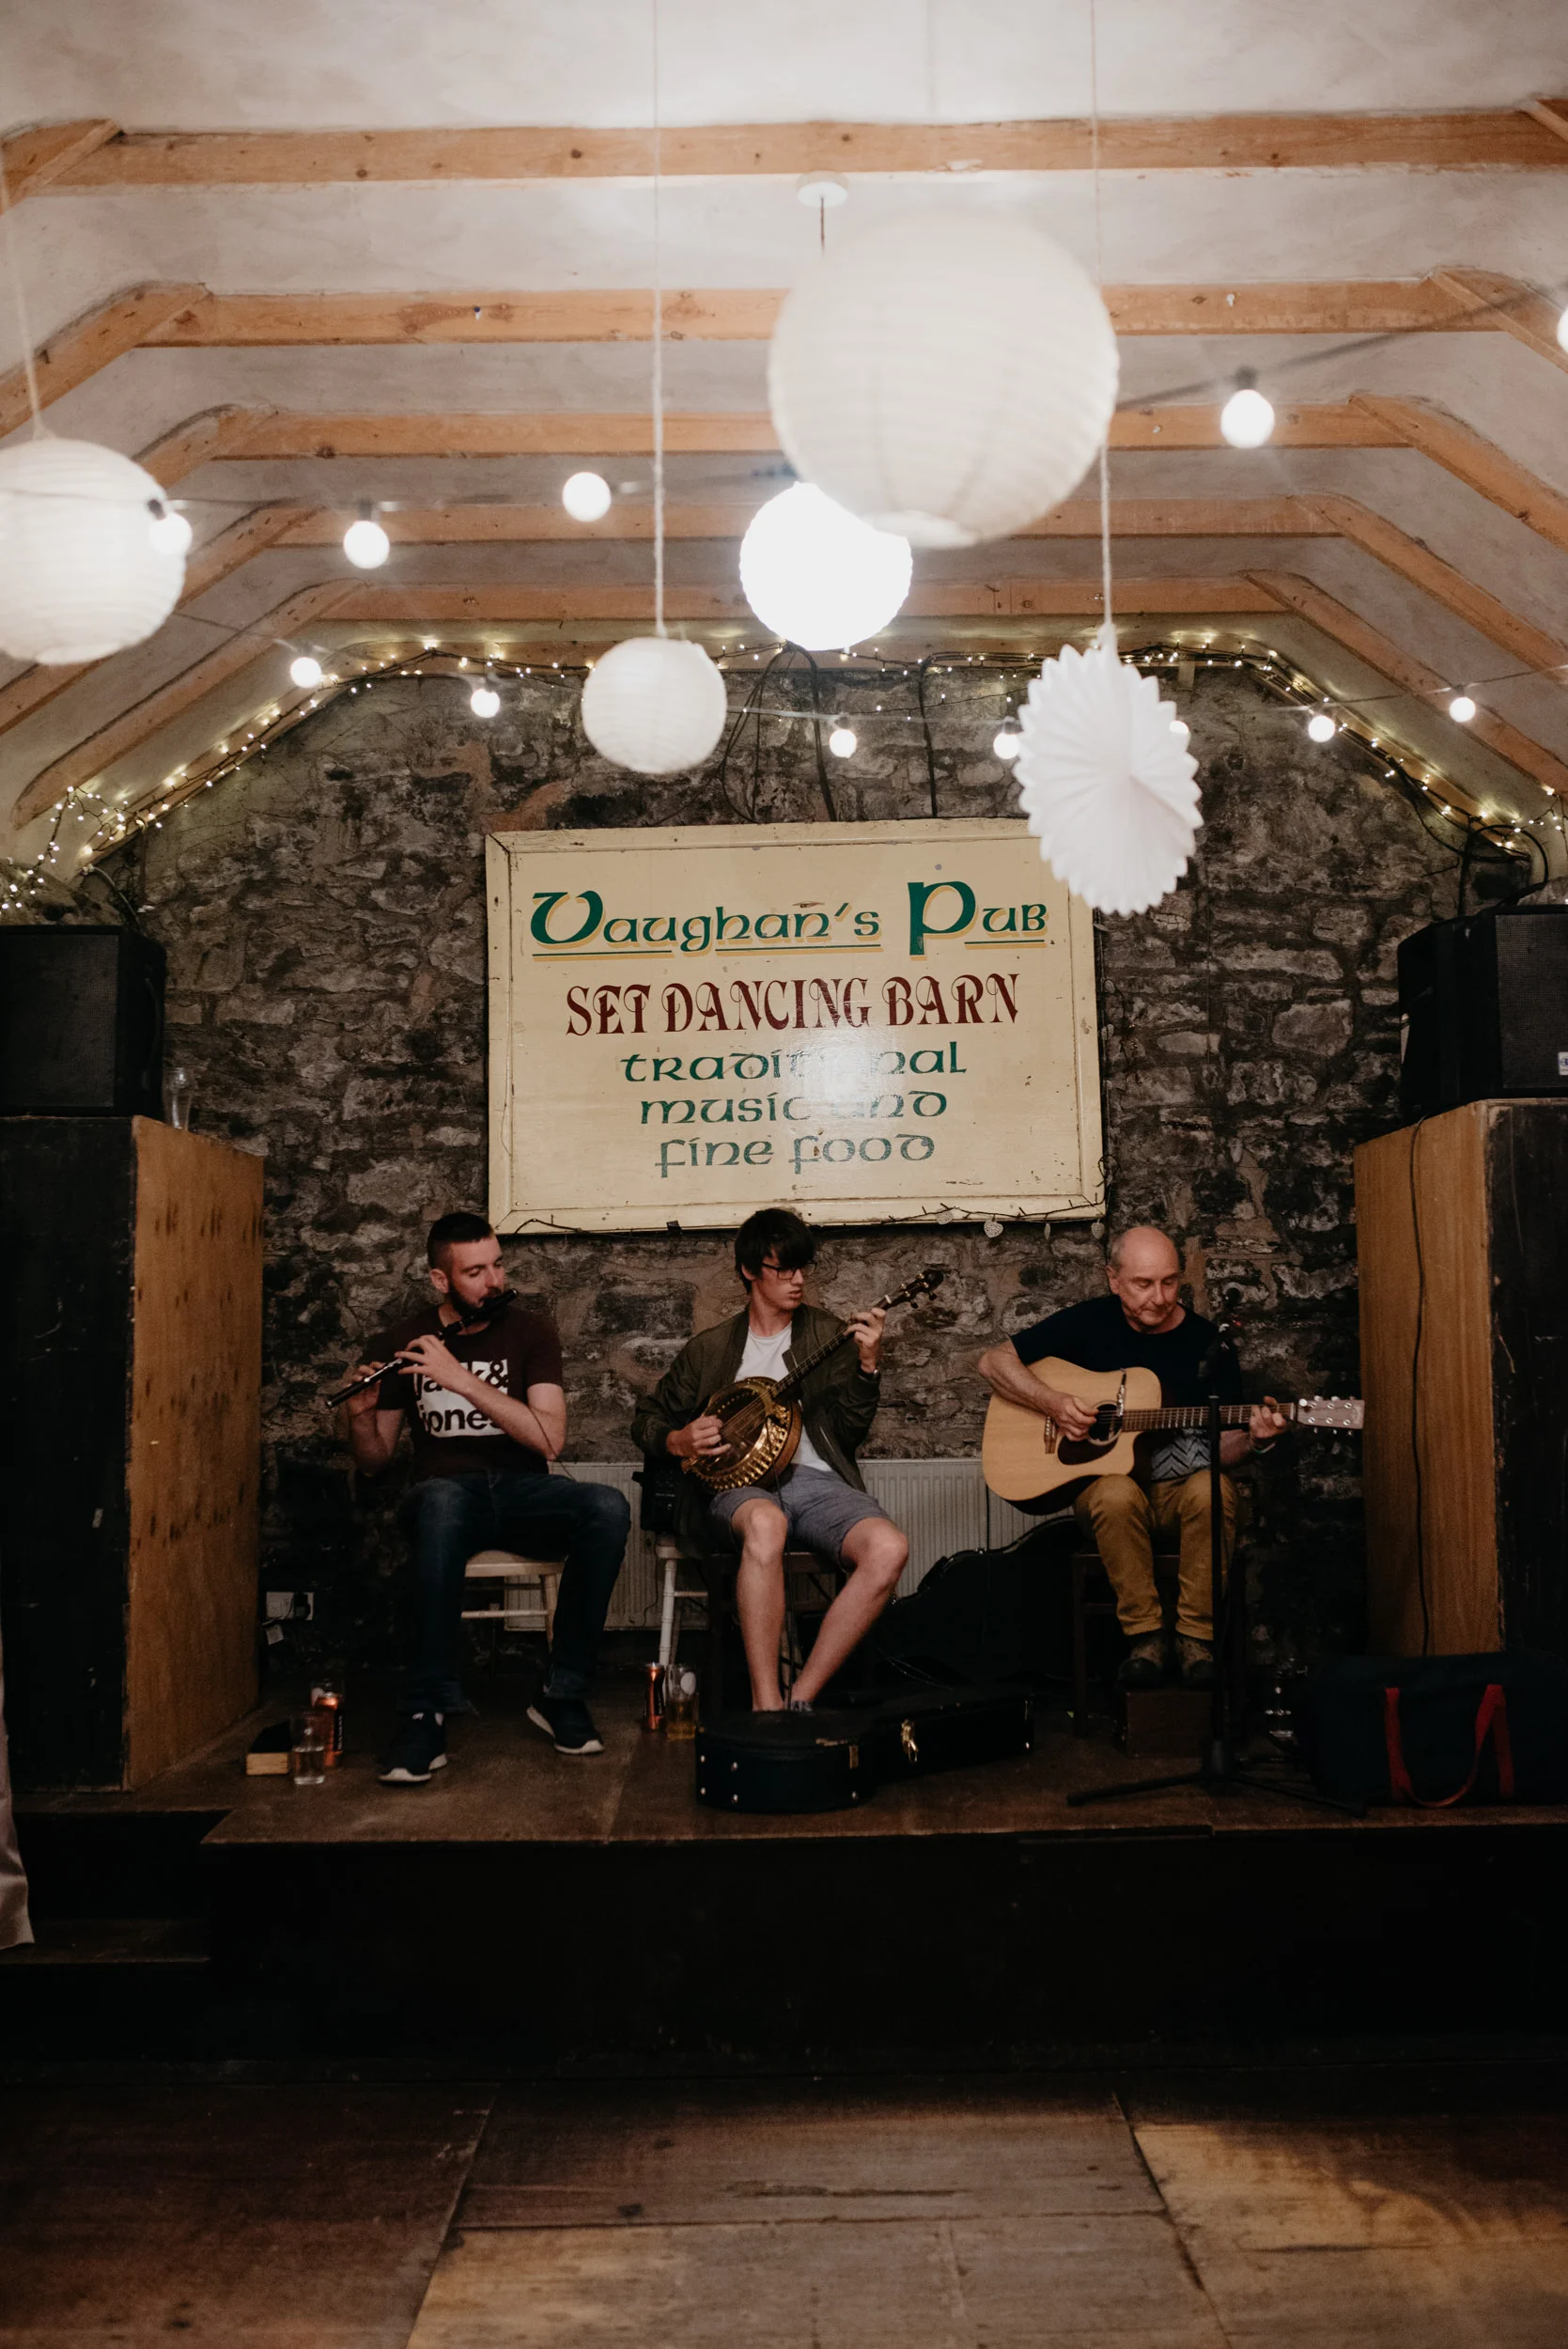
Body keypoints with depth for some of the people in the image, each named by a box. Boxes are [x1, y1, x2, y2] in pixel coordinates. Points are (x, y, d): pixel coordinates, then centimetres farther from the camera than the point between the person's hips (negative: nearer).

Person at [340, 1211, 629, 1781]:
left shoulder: (529, 1332, 3)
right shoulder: (398, 1344, 6)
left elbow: (549, 1440, -11)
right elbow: (374, 1462, 9)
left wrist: (461, 1378, -20)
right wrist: (360, 1414, -14)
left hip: (522, 1490, 1)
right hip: (448, 1491, -1)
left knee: (607, 1507, -32)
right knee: (440, 1503, -40)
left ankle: (562, 1694, -20)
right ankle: (425, 1713, -36)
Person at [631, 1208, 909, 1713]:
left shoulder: (829, 1335, 16)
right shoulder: (710, 1349, 17)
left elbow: (849, 1434, 7)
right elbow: (646, 1420, 23)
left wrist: (867, 1367, -9)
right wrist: (679, 1441, 1)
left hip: (815, 1481, 2)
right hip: (738, 1485, -2)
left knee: (889, 1549, -30)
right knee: (765, 1523, -40)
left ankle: (801, 1698, -23)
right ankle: (766, 1706, -37)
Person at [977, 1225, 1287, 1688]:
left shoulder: (1207, 1341, 2)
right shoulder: (1090, 1323, 1)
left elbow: (1222, 1447, 6)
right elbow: (994, 1361, 1)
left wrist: (1253, 1438, -17)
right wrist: (1053, 1404, -13)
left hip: (1183, 1486, 1)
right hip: (1103, 1481, -1)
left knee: (1211, 1491, -34)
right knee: (1116, 1495, -36)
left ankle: (1196, 1638, -21)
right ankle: (1144, 1635, -21)